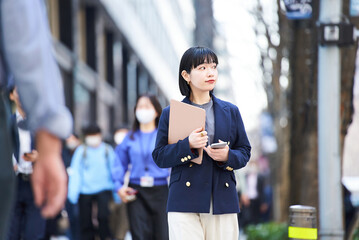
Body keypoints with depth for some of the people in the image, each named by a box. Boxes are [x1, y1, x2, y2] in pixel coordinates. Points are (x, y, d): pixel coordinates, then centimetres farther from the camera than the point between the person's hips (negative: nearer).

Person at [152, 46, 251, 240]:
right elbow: (159, 156, 2)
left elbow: (245, 152, 14)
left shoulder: (230, 111, 14)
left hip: (223, 201, 3)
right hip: (185, 203, -2)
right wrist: (188, 145, -15)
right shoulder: (171, 114, 6)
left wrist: (227, 156, -9)